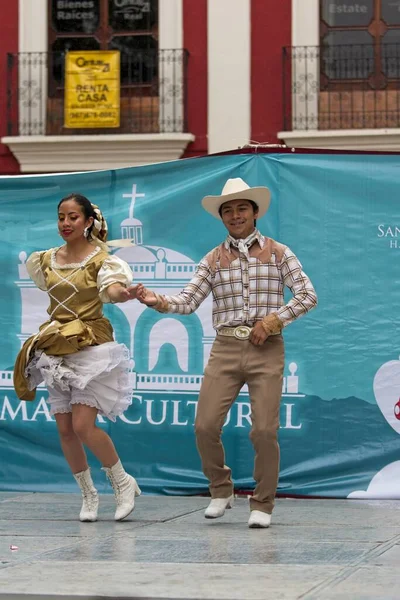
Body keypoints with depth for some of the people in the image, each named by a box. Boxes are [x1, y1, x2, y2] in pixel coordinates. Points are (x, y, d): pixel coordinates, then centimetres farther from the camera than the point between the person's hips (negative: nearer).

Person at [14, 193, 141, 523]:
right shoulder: (46, 260, 8)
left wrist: (124, 293, -47)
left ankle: (123, 482, 7)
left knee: (83, 425, -13)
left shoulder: (101, 259, -7)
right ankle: (88, 494, 19)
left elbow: (111, 288, -27)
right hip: (55, 350, 5)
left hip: (91, 347, -5)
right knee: (65, 429, 4)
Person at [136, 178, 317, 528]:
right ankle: (221, 491, 15)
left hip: (267, 350, -2)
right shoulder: (214, 260, 12)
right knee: (205, 425, -7)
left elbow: (307, 295, 1)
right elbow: (188, 301, 3)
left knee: (264, 430, -8)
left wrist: (273, 320, -10)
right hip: (226, 349, 2)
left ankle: (263, 505, 6)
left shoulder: (278, 252, 7)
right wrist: (158, 301, -16)